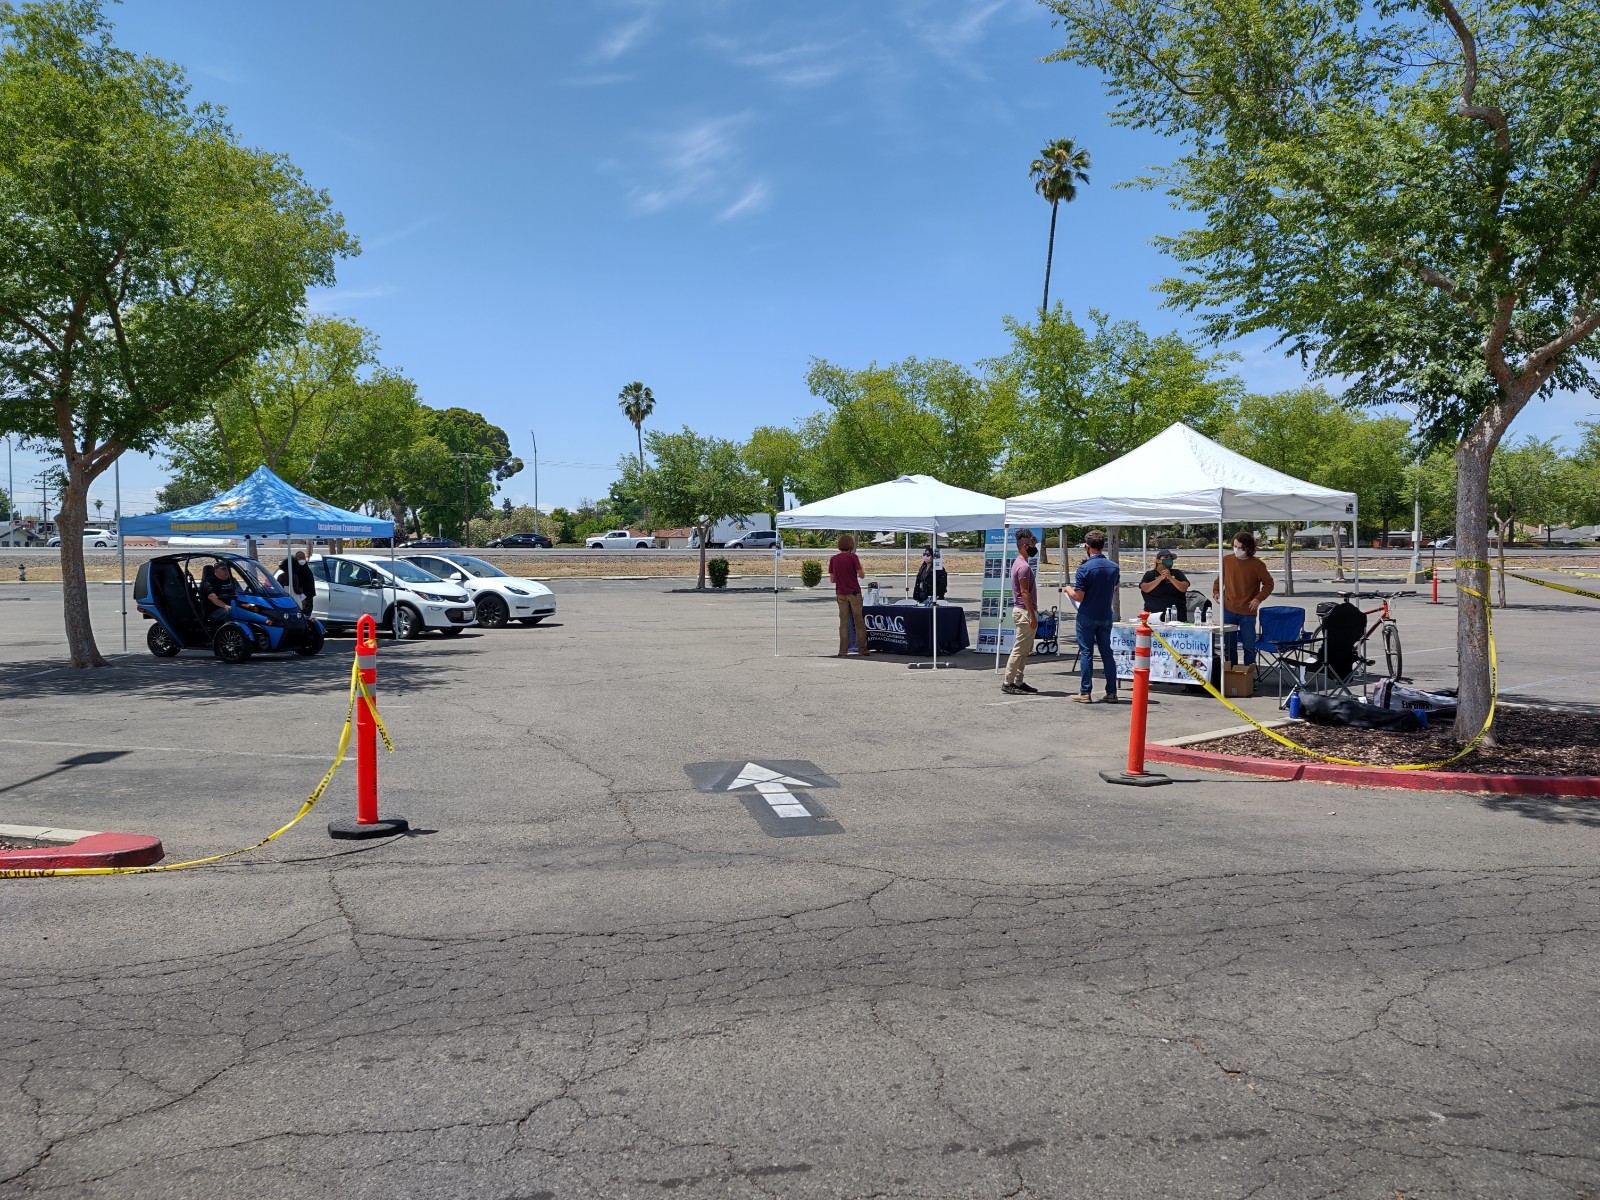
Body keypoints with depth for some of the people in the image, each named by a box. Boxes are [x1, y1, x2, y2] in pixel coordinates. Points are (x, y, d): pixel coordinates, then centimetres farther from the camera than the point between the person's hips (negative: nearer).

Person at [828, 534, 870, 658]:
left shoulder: (833, 559, 3)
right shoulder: (852, 557, -10)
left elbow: (832, 579, 6)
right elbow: (861, 574, -9)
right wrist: (863, 569, 12)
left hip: (840, 594, 3)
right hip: (854, 593, -3)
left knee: (844, 623, 6)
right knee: (859, 622, 4)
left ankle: (843, 651, 2)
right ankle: (863, 650, 7)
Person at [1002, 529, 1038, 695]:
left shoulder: (1020, 563, 16)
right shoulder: (1024, 566, -16)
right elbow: (1024, 592, -20)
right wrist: (1032, 615, -20)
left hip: (1023, 611, 11)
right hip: (1025, 611, -11)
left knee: (1025, 650, 13)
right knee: (1019, 650, -7)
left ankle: (1018, 682, 16)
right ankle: (1008, 683, -5)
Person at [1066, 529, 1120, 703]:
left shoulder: (1084, 569, -16)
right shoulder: (1114, 567, 2)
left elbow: (1078, 597, -16)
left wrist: (1069, 589, 3)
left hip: (1087, 617, -5)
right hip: (1106, 616, 5)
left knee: (1086, 653, 2)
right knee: (1107, 653, 11)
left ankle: (1086, 693, 3)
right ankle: (1111, 692, 12)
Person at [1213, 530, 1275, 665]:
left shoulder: (1257, 565, -6)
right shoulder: (1227, 560, 2)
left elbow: (1269, 583, 0)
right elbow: (1220, 578, 17)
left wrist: (1258, 598, -13)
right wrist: (1216, 591, 1)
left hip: (1247, 612, -3)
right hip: (1228, 610, 3)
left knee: (1249, 646, 3)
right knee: (1229, 645, 11)